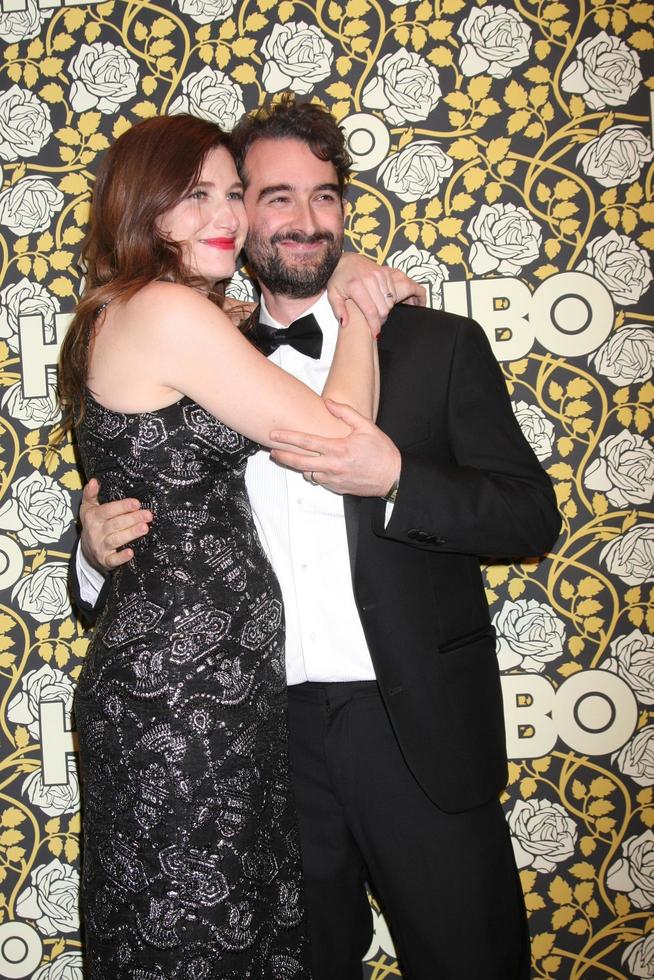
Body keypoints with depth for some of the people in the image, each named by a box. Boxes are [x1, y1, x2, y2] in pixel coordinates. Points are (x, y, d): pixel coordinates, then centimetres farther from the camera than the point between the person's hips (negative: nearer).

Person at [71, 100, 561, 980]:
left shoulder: (440, 346, -1)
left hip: (417, 732, -2)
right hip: (269, 736, 3)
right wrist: (102, 548, -8)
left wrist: (397, 478, -20)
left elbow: (533, 517, -5)